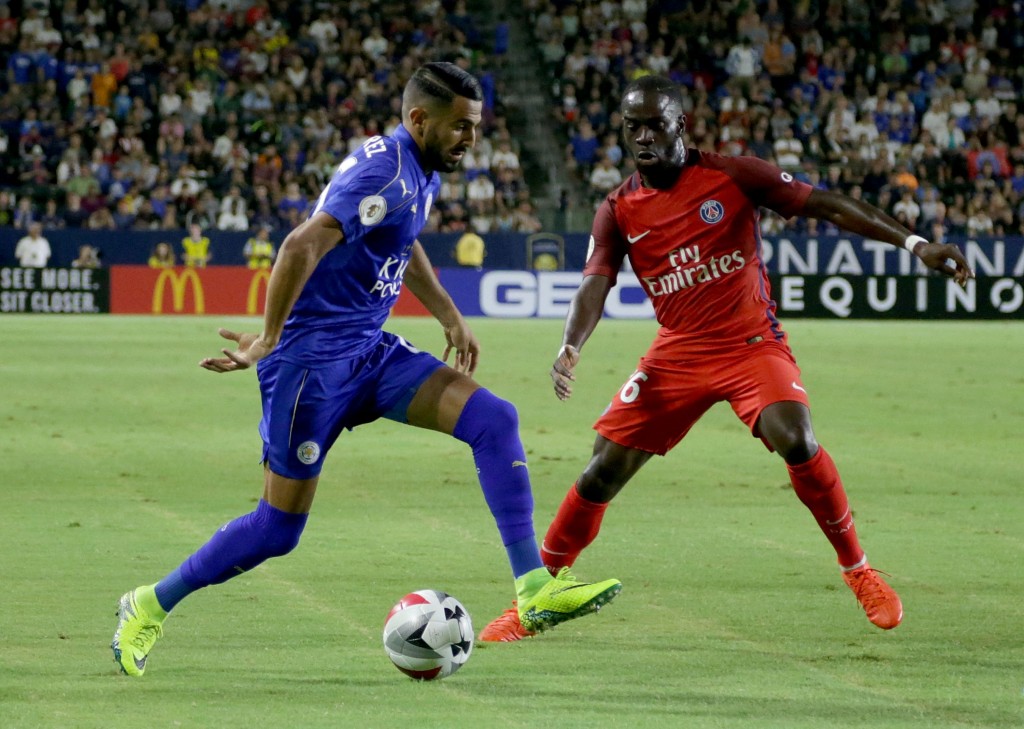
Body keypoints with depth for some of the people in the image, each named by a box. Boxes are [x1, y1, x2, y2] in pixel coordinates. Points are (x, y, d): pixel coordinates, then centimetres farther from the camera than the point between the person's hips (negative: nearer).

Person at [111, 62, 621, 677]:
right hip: (313, 359, -9)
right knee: (279, 528, -3)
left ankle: (535, 590, -11)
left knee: (495, 420, -9)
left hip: (370, 350, 9)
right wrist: (268, 341, -28)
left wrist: (449, 314, 28)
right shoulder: (386, 174, -21)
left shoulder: (423, 171, 9)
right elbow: (302, 247, -31)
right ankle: (150, 607, 16)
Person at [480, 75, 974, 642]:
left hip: (752, 343, -3)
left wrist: (914, 243, -15)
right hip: (677, 354, 3)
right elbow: (595, 285, -10)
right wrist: (570, 348, -32)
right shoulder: (618, 211, 0)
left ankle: (857, 569, -9)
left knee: (795, 442, -28)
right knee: (604, 470, -5)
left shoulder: (733, 176, -7)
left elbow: (827, 206, -7)